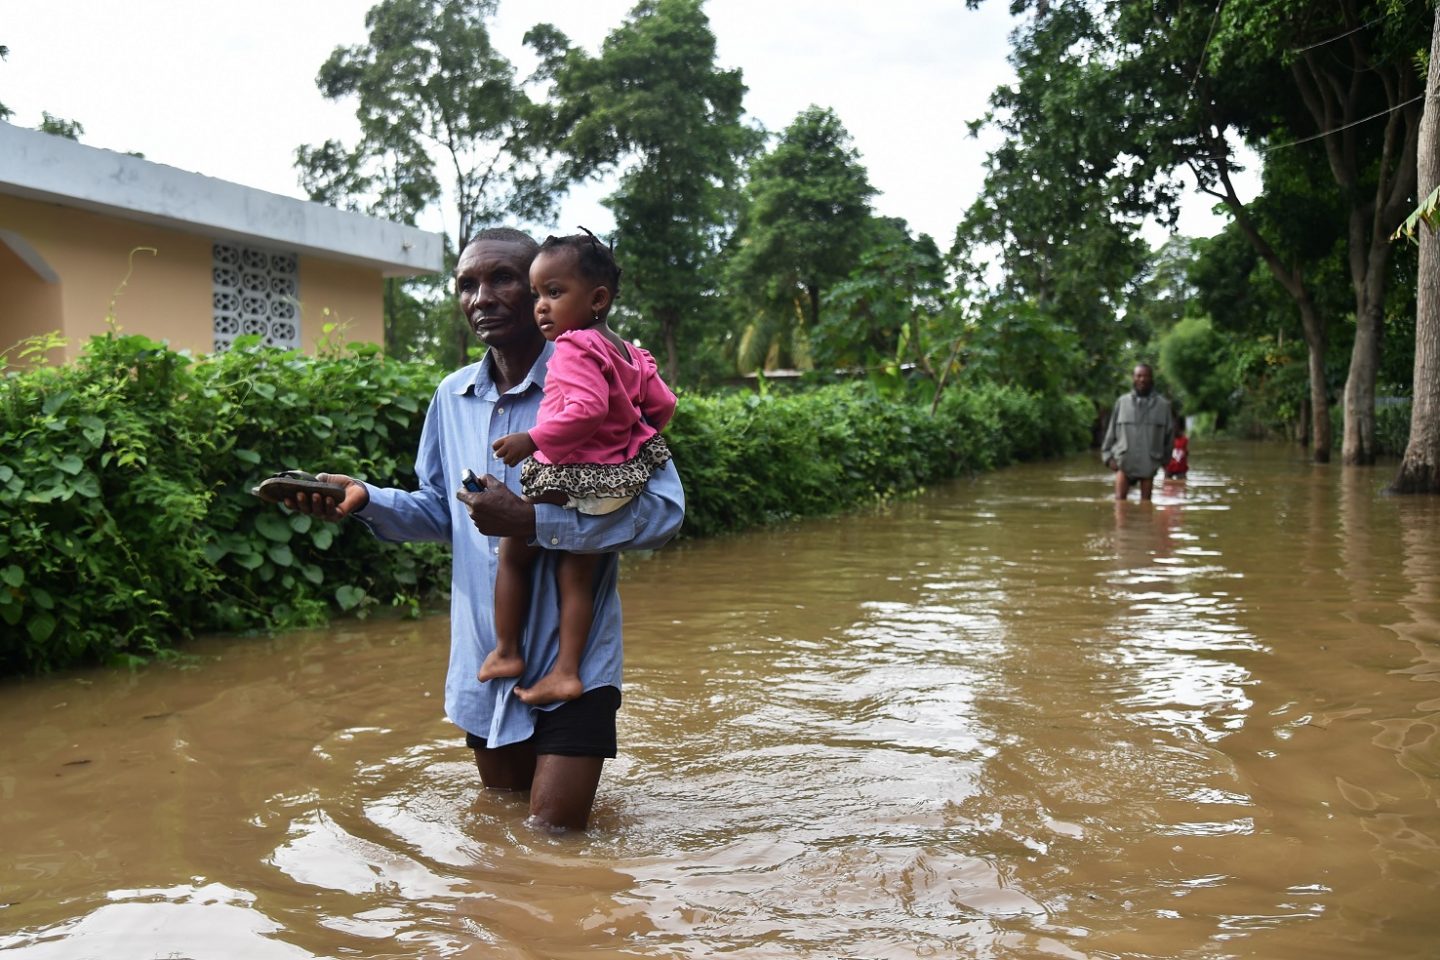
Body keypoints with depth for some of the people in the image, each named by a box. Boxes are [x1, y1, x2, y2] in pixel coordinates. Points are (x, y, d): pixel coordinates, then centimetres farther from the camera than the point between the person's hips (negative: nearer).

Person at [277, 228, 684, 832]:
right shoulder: (452, 396, 5)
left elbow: (662, 512, -23)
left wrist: (532, 521, -28)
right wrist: (365, 499, -3)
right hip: (484, 660, 6)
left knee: (553, 831, -1)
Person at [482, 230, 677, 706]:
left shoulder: (574, 348, -15)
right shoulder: (628, 352, 11)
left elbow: (586, 409, -29)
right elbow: (662, 404, 13)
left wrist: (532, 439, -24)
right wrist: (630, 437, 28)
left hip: (572, 480, -8)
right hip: (620, 479, 8)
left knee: (513, 550, 10)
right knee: (576, 573, 12)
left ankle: (506, 651, 16)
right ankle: (565, 671, 11)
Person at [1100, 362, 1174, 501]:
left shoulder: (1163, 404, 1)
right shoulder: (1122, 402, 3)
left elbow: (1169, 433, 8)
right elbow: (1111, 431, 7)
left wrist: (1165, 458, 10)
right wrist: (1108, 455, 2)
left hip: (1149, 462, 0)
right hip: (1124, 459, 0)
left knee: (1146, 500, 8)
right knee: (1120, 498, -8)